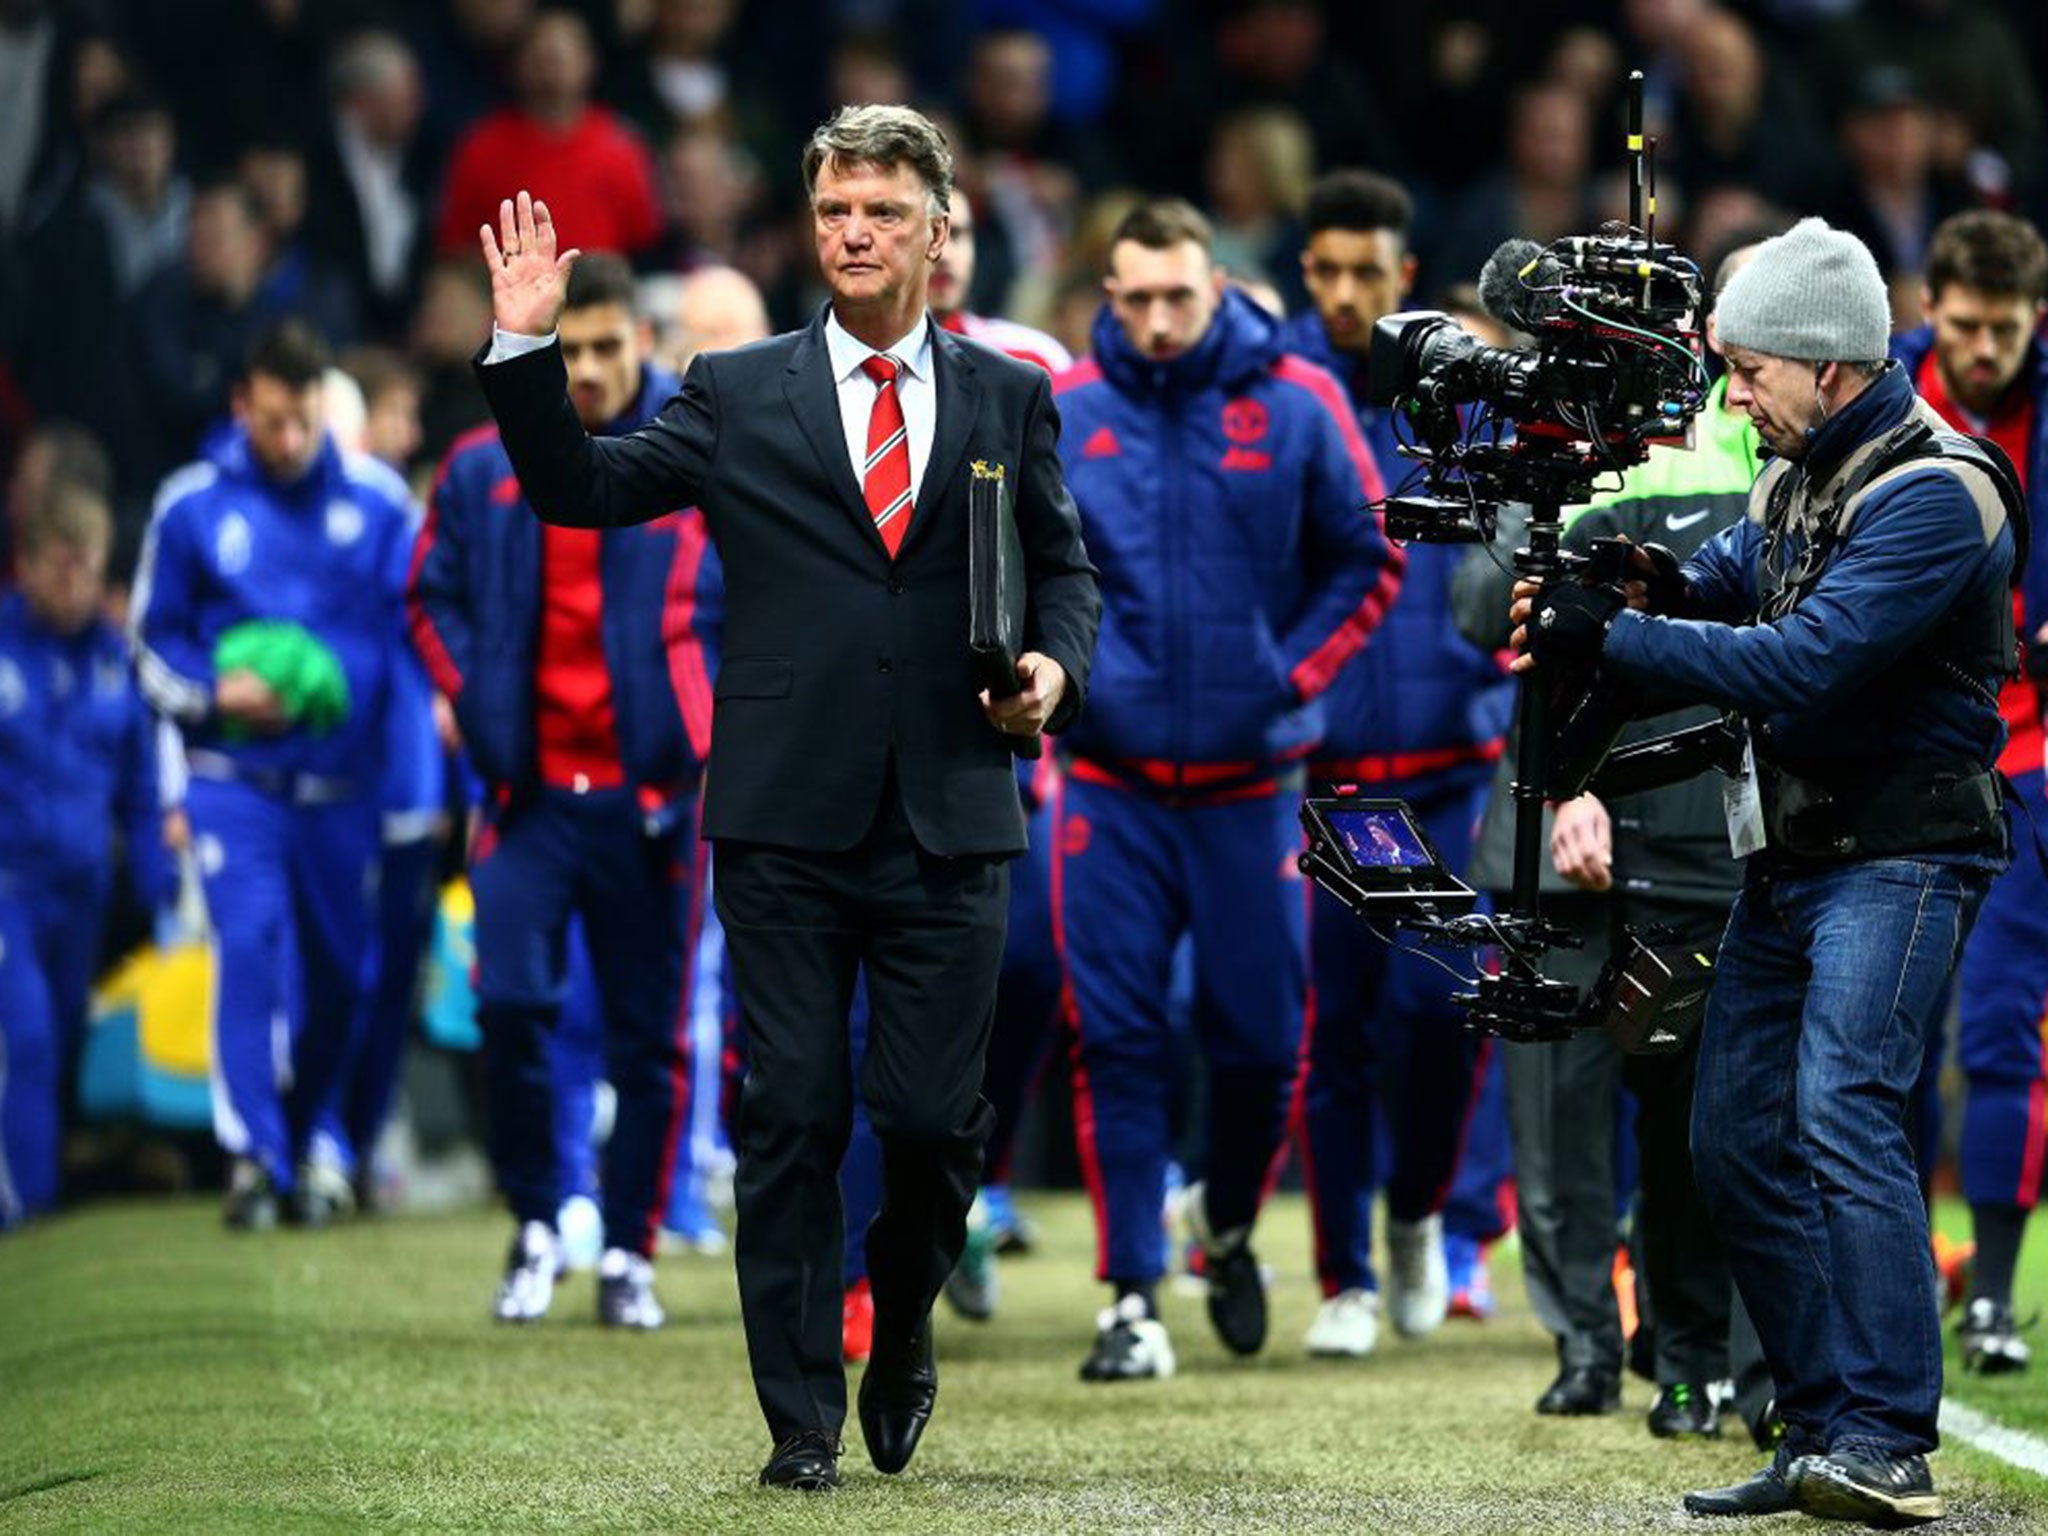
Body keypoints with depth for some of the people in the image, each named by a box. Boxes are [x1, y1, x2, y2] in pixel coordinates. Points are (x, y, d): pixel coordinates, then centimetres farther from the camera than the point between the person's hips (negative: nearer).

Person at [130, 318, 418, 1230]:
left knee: (339, 970, 8)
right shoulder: (192, 506, 0)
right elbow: (154, 641, 8)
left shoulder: (375, 500, 2)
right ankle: (252, 1155, -19)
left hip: (341, 778, 2)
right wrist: (216, 693, -11)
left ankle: (304, 1146, 28)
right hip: (234, 778, -2)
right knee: (252, 942, -18)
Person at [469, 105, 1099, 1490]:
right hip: (786, 819, 0)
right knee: (792, 1122, 0)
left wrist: (1055, 665, -4)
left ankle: (902, 1324, 28)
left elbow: (1065, 566, 16)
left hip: (949, 827, 1)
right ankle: (802, 1418, 6)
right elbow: (583, 490, 5)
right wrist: (529, 349, -7)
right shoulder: (739, 394, 8)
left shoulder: (1011, 400, 12)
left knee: (935, 1118, -1)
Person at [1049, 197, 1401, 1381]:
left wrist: (1293, 676, -5)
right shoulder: (1062, 415, 0)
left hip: (1253, 780, 0)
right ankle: (1134, 1298, 1)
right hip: (1111, 780, 0)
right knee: (1116, 1036, -3)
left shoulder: (1297, 405, -2)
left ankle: (1230, 1229, 33)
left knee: (1262, 1033, 6)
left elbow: (1366, 564, 5)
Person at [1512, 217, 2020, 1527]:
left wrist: (1612, 638, -23)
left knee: (1842, 1113, -22)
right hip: (1791, 856, 10)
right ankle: (1822, 1429, 14)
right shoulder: (1803, 471, 10)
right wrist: (1657, 591, -6)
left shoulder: (1932, 496, -19)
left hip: (1900, 860, -10)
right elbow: (1728, 591, 18)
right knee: (1740, 1141, 8)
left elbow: (1805, 667, -27)